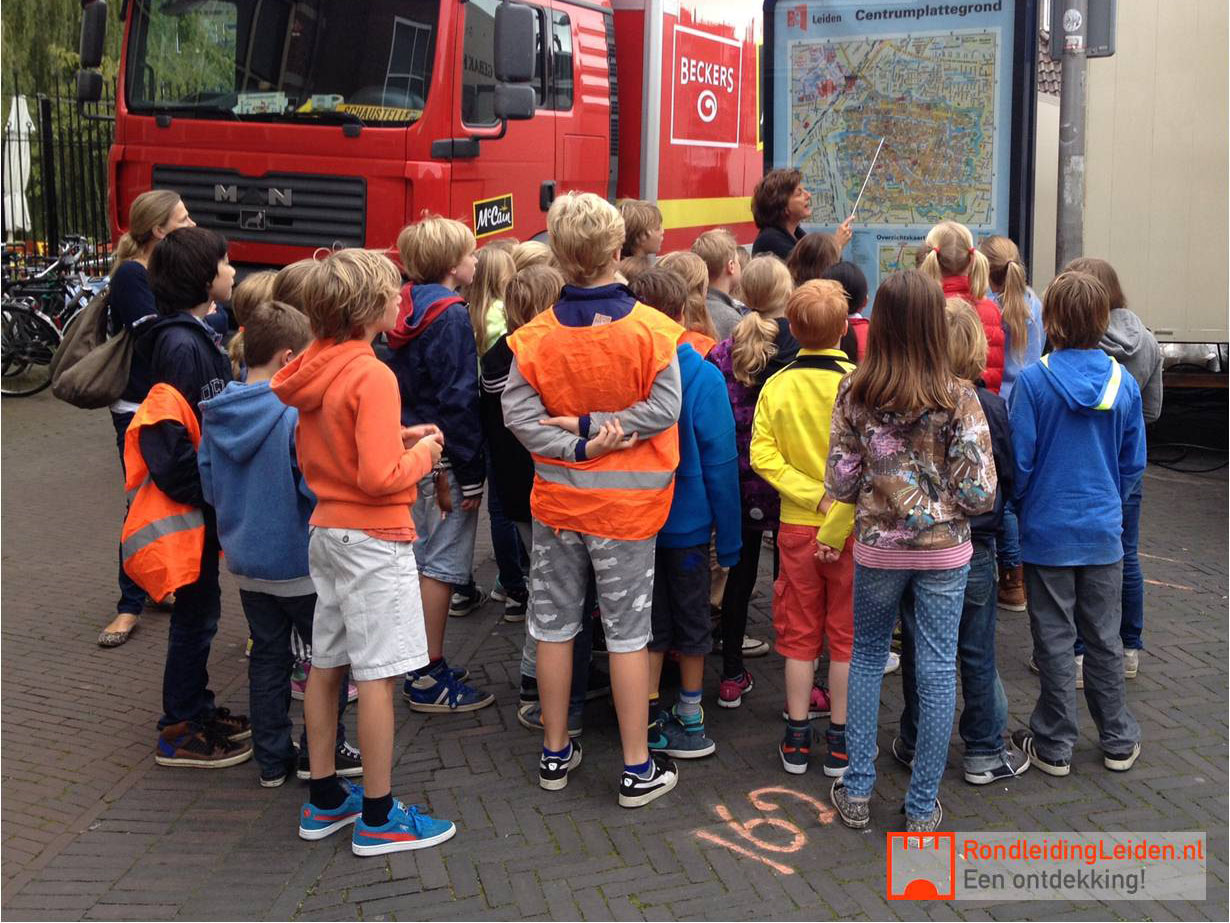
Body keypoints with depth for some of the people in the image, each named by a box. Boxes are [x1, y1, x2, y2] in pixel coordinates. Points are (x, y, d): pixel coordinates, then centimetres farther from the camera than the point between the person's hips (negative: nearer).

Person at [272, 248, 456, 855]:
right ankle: (377, 817, 7)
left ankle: (324, 800, 27)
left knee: (327, 665, 15)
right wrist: (421, 453, -6)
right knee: (378, 674, -1)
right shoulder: (373, 376, -20)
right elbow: (380, 477, -25)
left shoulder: (310, 369, 6)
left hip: (327, 530, 9)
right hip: (373, 539, -9)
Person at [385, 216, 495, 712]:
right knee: (442, 563, -1)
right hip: (444, 458, -9)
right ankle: (429, 679, 6)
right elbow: (459, 399, -20)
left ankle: (423, 667, 27)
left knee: (421, 558, 16)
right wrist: (470, 473, -17)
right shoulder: (452, 316, -17)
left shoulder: (407, 309, 9)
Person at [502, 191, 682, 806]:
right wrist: (595, 430, -13)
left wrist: (578, 442, -11)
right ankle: (638, 768, 14)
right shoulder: (650, 329, -13)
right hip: (625, 503, -2)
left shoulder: (537, 335, -8)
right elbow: (664, 408, -16)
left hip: (557, 499, 2)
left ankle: (555, 754, 26)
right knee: (627, 631, 6)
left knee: (554, 624, 14)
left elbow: (517, 414, -10)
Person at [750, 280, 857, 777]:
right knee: (846, 637, 9)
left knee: (799, 637, 13)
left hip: (796, 527, 3)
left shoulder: (777, 386, -5)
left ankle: (797, 739, 20)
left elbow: (762, 455, -11)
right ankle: (840, 743, 17)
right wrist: (837, 525, -16)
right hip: (851, 530, -2)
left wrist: (815, 495, -12)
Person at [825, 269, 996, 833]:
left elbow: (839, 483, -5)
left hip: (876, 548, 2)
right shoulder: (959, 398, -13)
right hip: (944, 551, -1)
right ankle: (923, 807, 16)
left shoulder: (854, 394, -9)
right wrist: (949, 496, 8)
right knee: (937, 670, 8)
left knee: (867, 659, 19)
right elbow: (979, 491, -14)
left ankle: (857, 792, 22)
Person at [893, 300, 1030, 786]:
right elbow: (1010, 478, -2)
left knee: (917, 649, 14)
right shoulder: (990, 407, -13)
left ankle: (915, 743, 27)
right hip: (974, 546, -1)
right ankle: (984, 752, 20)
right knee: (977, 654, 10)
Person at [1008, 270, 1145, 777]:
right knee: (1105, 639, 15)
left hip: (1048, 531, -3)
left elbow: (1020, 460, -11)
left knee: (1055, 641, 7)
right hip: (1104, 529, 3)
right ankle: (1118, 740, 26)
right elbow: (1134, 462, 4)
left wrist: (1022, 508, 8)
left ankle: (1055, 745, 18)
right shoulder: (1123, 382, -4)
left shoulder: (1033, 382, -15)